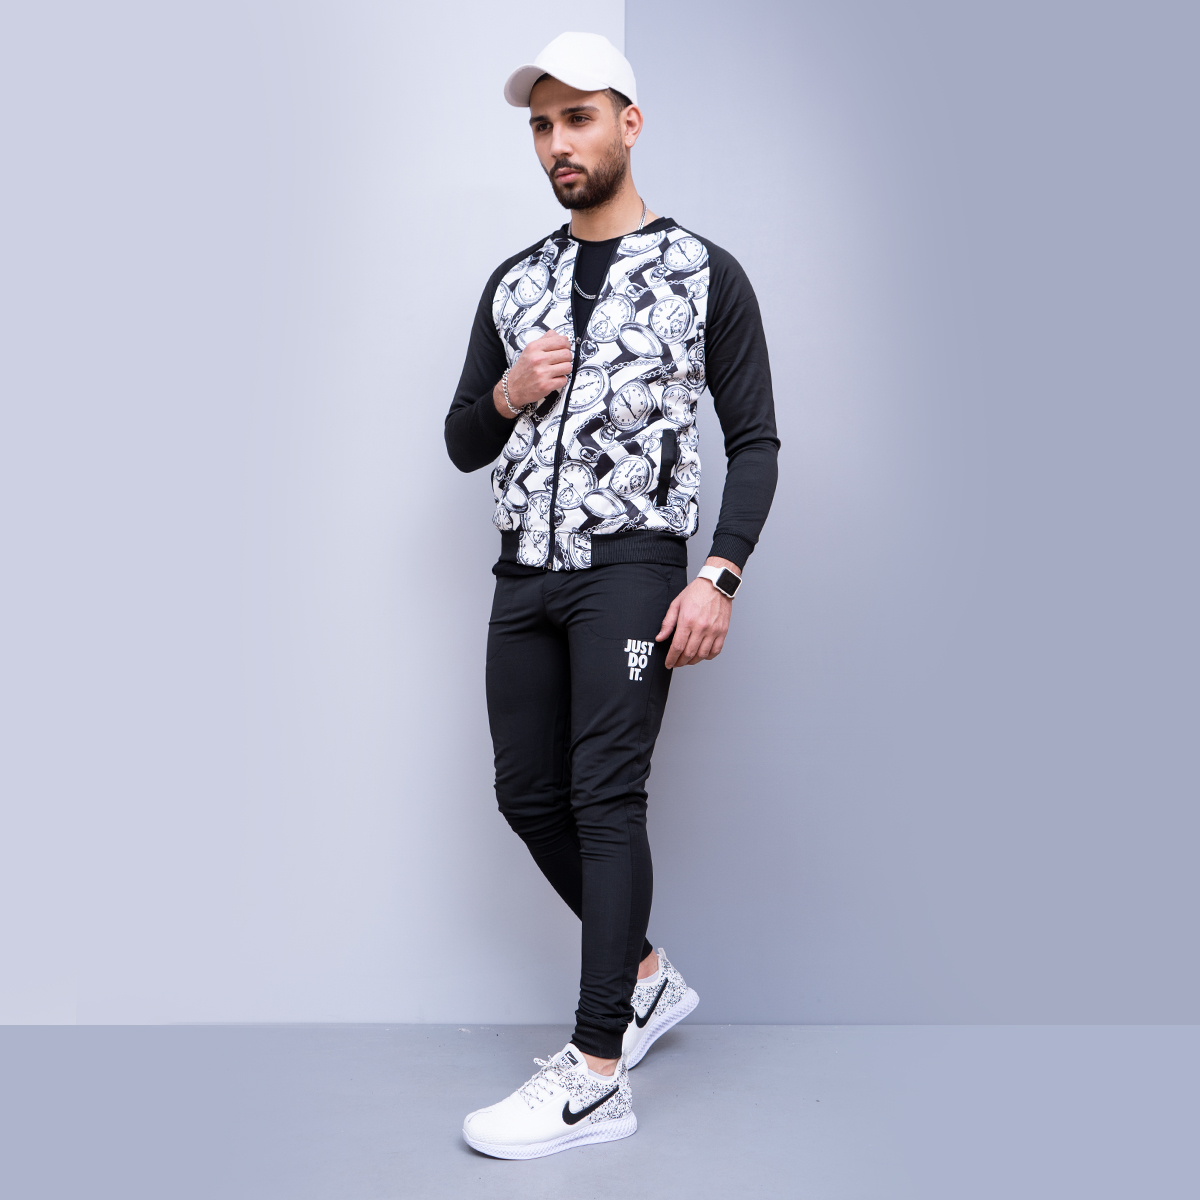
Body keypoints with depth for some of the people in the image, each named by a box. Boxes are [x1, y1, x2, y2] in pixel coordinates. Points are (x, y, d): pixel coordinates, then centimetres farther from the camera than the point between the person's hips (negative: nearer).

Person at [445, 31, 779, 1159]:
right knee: (528, 793, 8)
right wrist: (506, 393, -6)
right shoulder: (513, 282, 14)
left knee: (605, 796, -11)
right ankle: (648, 975, 29)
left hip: (631, 567, -6)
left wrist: (719, 578, -13)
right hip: (522, 573, 6)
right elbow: (464, 446, 16)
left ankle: (595, 1074, -4)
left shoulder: (704, 273, 1)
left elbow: (754, 441, -1)